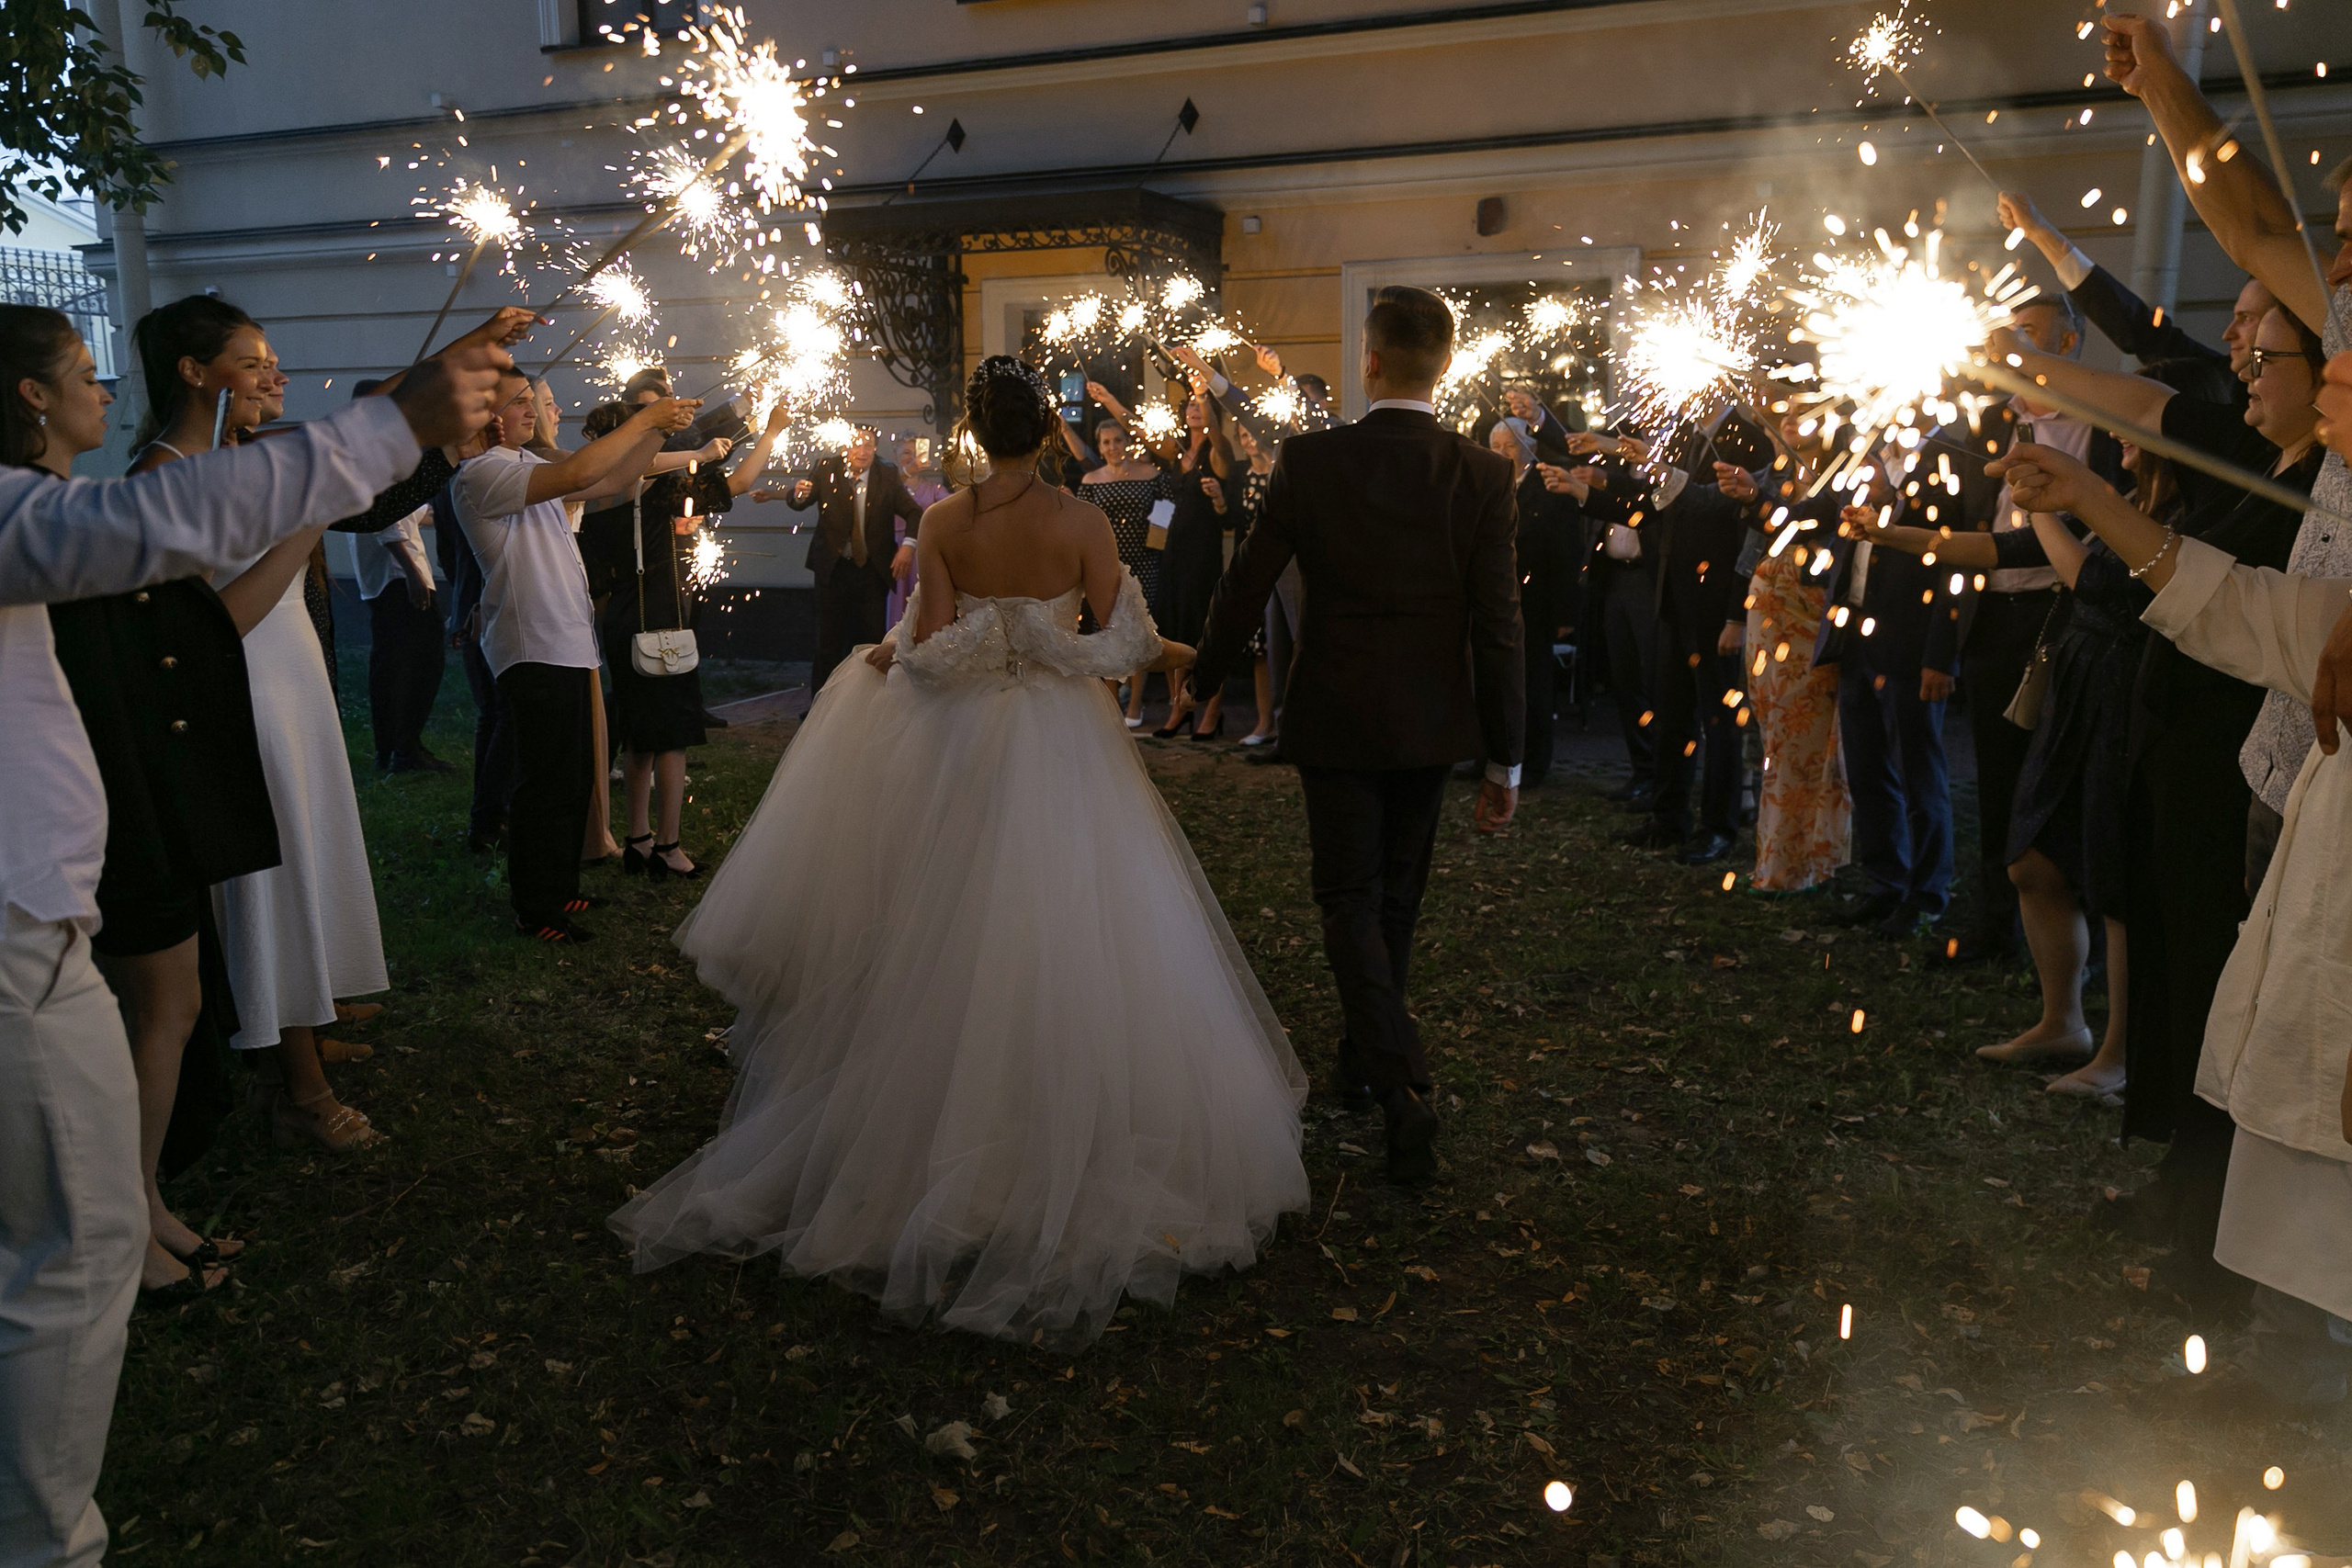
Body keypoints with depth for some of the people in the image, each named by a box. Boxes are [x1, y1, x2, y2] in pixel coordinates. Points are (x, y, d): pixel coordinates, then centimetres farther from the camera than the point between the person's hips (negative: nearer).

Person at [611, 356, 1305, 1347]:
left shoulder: (944, 523, -4)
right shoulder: (1082, 523, -10)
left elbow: (931, 649, -8)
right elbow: (1126, 643, -8)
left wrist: (887, 655, 11)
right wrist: (1179, 654, 11)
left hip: (962, 745, 2)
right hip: (1059, 747, -2)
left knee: (958, 944, 13)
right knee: (1067, 940, 4)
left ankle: (933, 1139, 25)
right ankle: (1069, 1147, 9)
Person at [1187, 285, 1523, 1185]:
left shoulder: (1310, 460, -10)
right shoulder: (1481, 475, -7)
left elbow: (1247, 585, -4)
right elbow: (1499, 625, -8)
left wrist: (1205, 679, 14)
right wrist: (1505, 758, -1)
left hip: (1335, 719, -2)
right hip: (1432, 722, 3)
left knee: (1350, 902, 5)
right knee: (1395, 899, 18)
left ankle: (1403, 1090, -11)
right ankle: (1363, 1063, 35)